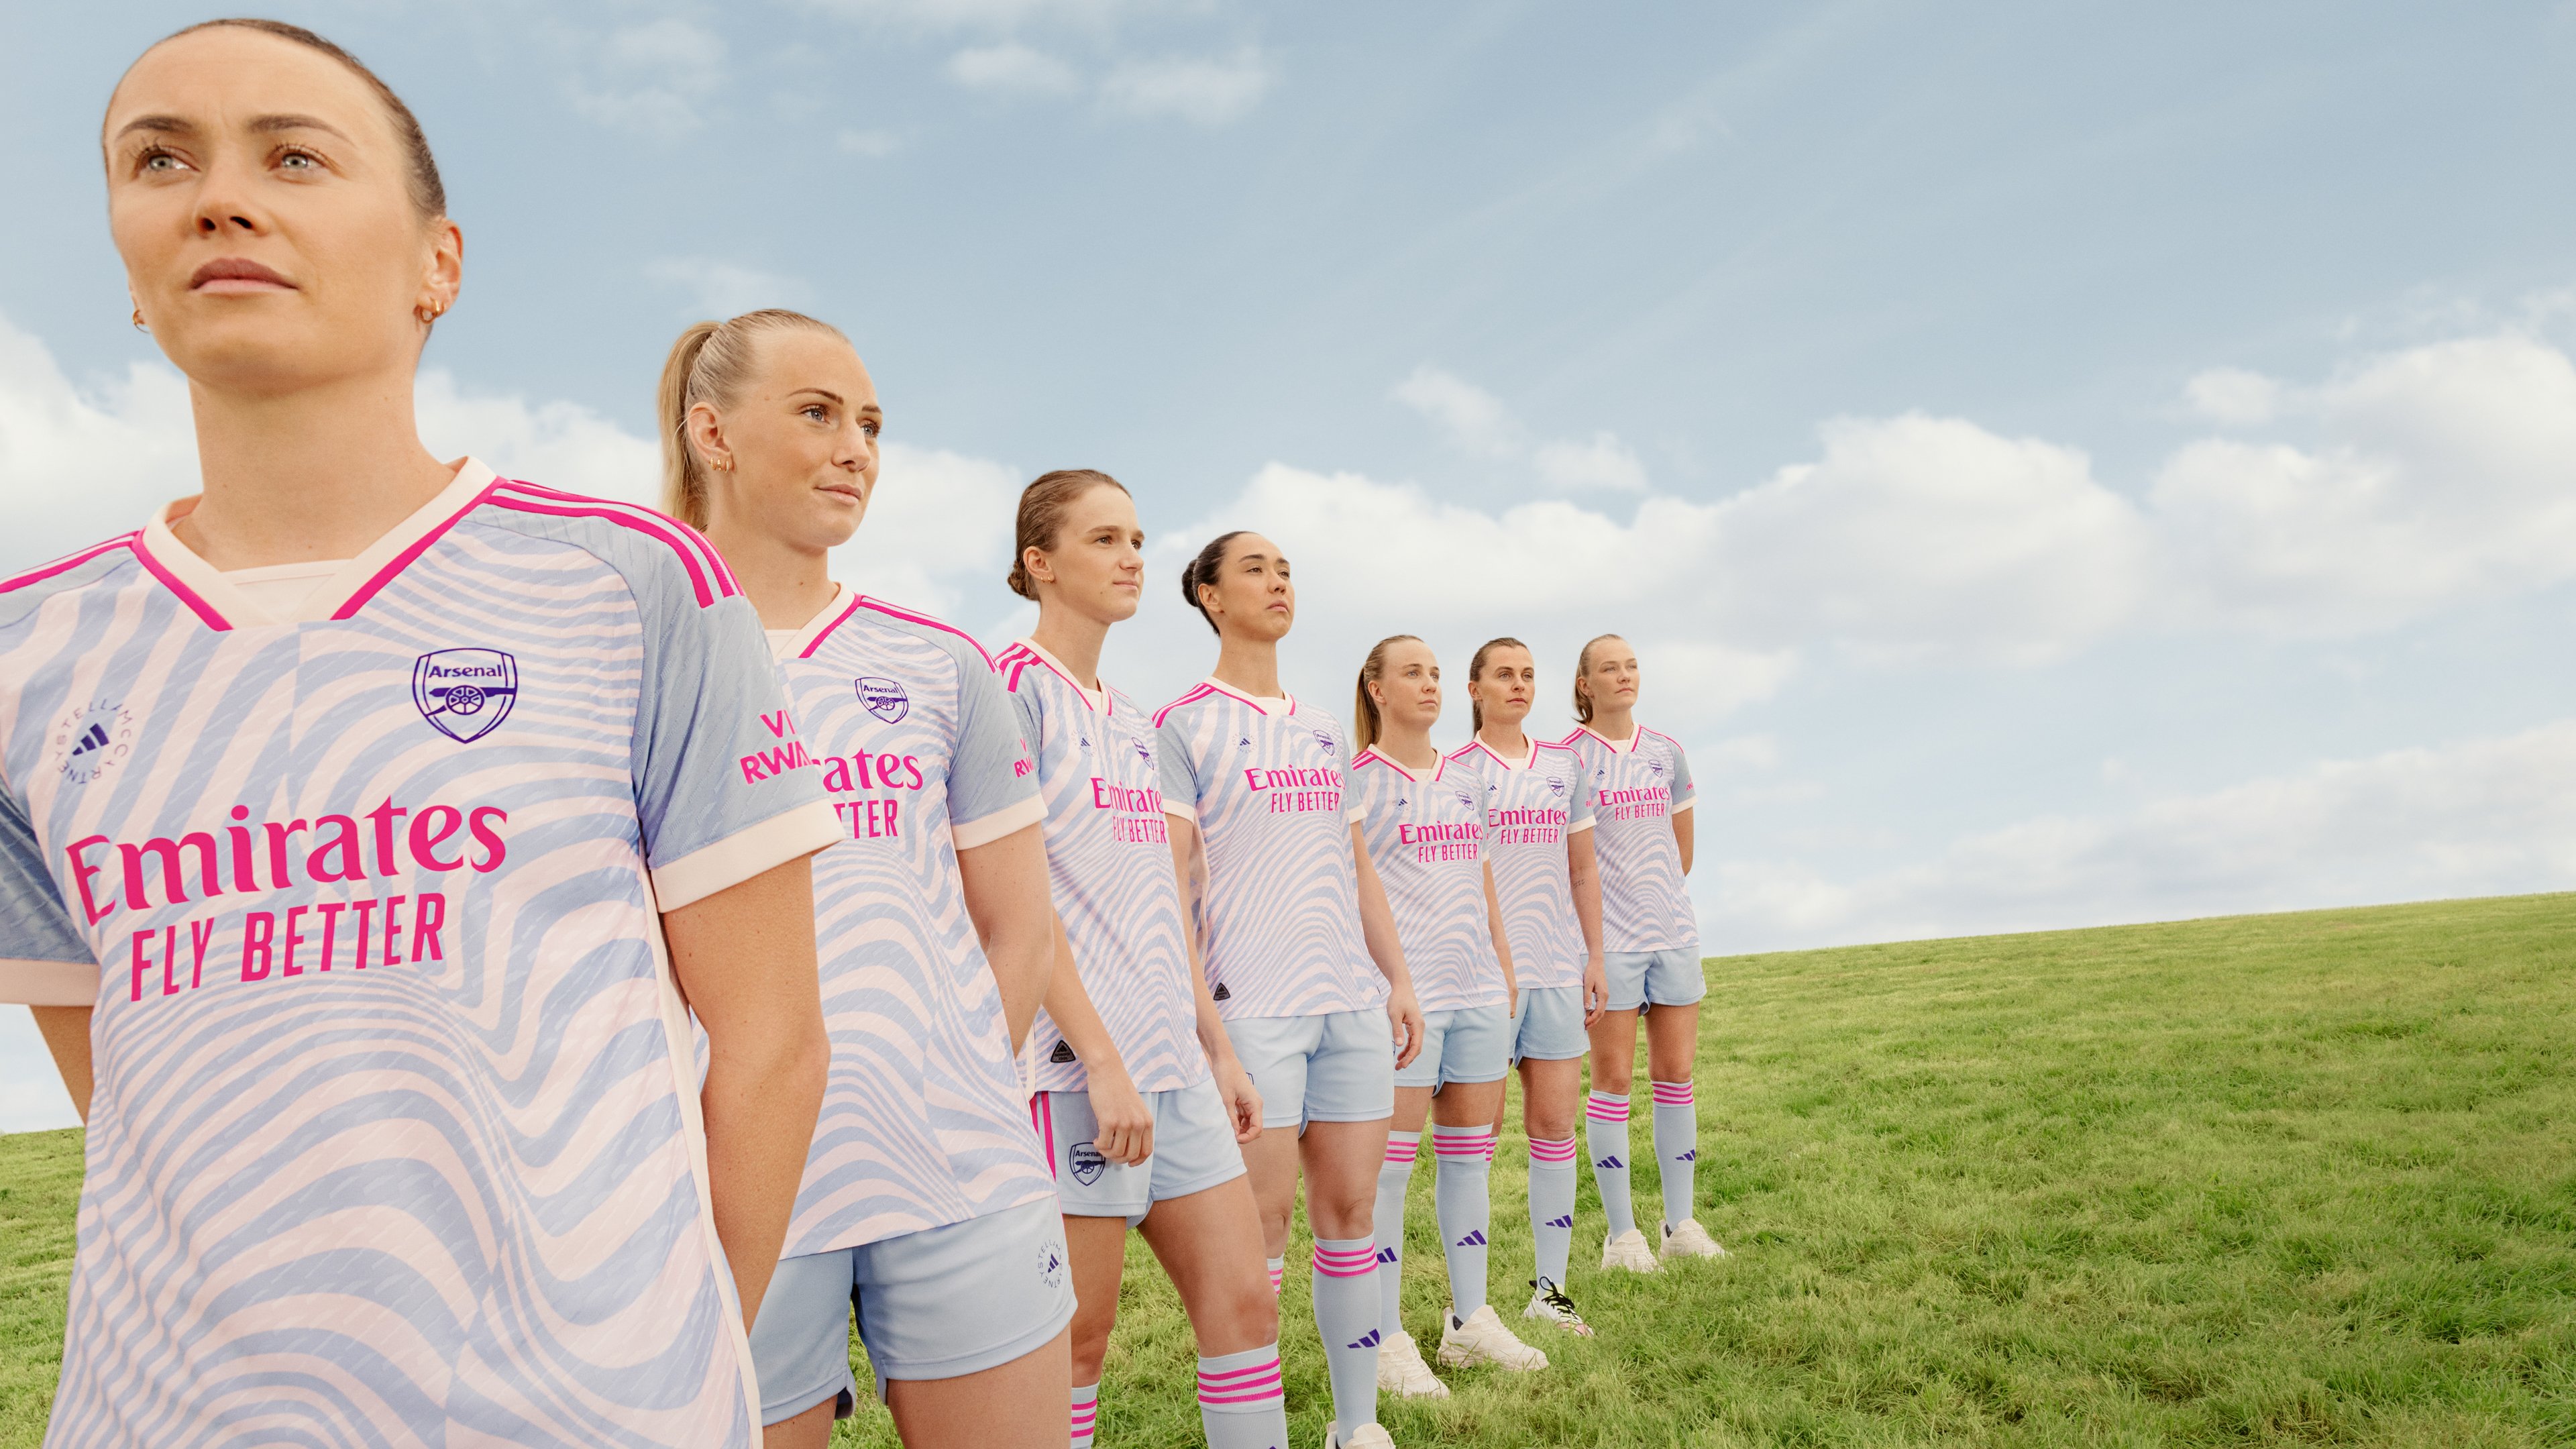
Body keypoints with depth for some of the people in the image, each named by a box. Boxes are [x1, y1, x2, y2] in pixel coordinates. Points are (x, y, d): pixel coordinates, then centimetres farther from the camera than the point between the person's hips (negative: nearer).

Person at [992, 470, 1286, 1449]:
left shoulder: (1130, 719, 17)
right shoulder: (1015, 686, -7)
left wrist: (1218, 1050, 16)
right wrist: (1103, 1059, -18)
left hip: (1172, 1058, 8)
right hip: (1076, 1062, -8)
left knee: (1243, 1301, 9)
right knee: (1077, 1339, 3)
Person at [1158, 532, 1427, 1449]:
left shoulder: (1324, 730, 17)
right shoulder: (1183, 726, -1)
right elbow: (1173, 877, -7)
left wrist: (1397, 978, 14)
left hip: (1352, 999, 6)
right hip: (1251, 1006, -5)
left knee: (1350, 1209, 9)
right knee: (1262, 1220, -2)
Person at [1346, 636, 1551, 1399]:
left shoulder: (1464, 785, 15)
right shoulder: (1356, 783, -2)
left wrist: (1507, 978, 15)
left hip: (1478, 991, 6)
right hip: (1400, 994, -6)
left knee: (1471, 1154, 12)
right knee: (1390, 1166, -1)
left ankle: (1470, 1318, 24)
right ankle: (1387, 1339, 9)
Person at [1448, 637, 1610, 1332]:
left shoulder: (1565, 767, 13)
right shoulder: (1453, 772, 0)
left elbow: (1584, 871, 16)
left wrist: (1594, 957, 11)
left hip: (1558, 967, 4)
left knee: (1555, 1125, 6)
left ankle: (1550, 1289, 18)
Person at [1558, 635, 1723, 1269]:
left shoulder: (1666, 751, 10)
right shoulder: (1566, 758, -3)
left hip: (1673, 930, 5)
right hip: (1606, 937, -4)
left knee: (1675, 1074, 8)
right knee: (1613, 1079, 1)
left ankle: (1681, 1224, 19)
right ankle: (1621, 1233, 10)